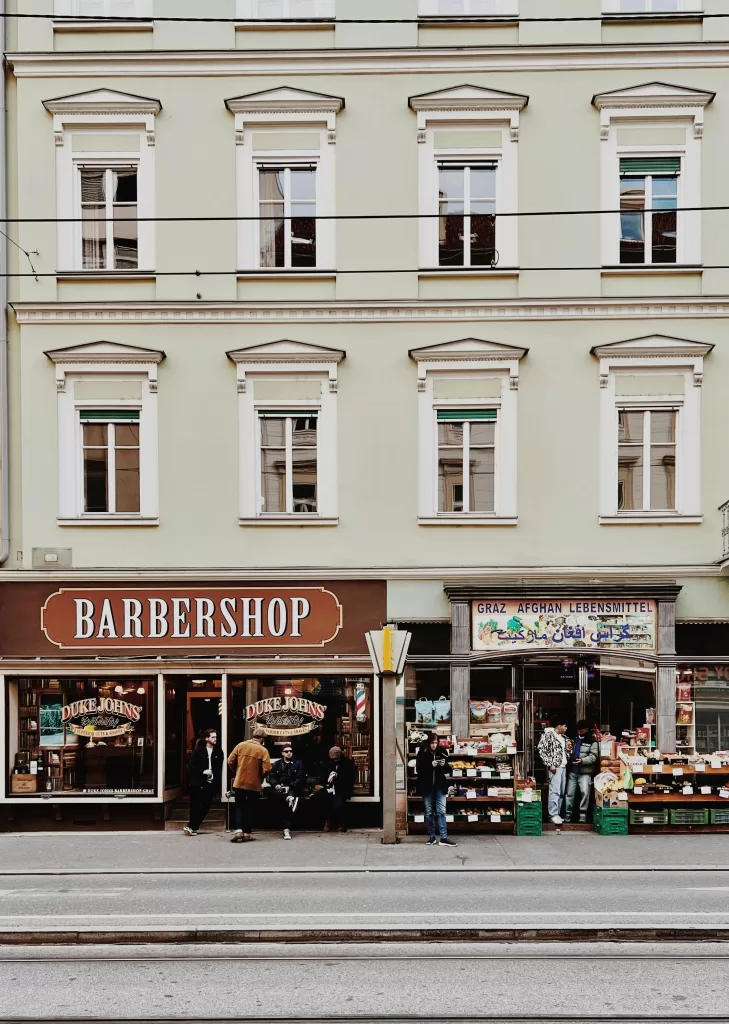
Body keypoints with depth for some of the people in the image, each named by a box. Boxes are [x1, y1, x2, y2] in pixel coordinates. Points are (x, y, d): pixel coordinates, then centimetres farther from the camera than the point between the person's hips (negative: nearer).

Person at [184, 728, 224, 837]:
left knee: (205, 807, 1)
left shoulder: (218, 752, 8)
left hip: (211, 784, 2)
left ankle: (192, 827, 10)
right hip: (198, 784, -2)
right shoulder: (198, 751, 1)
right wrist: (203, 772, -13)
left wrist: (217, 784, -4)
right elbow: (191, 767, -1)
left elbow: (219, 769, 7)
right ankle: (192, 827, 11)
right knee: (196, 806, -1)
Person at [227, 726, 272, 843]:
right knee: (250, 808, 12)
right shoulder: (263, 750, -10)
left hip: (239, 782, 2)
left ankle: (238, 829, -1)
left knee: (239, 806, 14)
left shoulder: (241, 745, -3)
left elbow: (230, 761, -2)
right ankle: (247, 833, 12)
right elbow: (266, 769, -16)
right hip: (254, 784, -2)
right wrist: (260, 777, 5)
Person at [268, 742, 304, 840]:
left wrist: (290, 787, -10)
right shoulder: (277, 764, 22)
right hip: (279, 790, 2)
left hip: (292, 789, -2)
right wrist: (276, 785, -8)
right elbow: (271, 777, 13)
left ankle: (287, 829, -32)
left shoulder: (298, 764, 15)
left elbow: (300, 779, 5)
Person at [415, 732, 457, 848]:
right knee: (429, 813, 6)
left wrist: (443, 765, -12)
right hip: (427, 786, -1)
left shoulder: (441, 753, 3)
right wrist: (431, 765, -20)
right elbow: (418, 769, -8)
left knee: (441, 812, -4)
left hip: (439, 786, 1)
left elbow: (446, 770, 11)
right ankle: (432, 837, 14)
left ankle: (444, 838, -6)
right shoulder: (422, 754, -3)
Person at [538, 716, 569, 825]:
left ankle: (557, 813, 15)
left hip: (563, 766, 8)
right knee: (555, 791, -11)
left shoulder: (563, 737, 16)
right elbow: (541, 750, -14)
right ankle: (553, 815, -8)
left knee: (561, 792, 9)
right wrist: (550, 765, -15)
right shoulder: (548, 735, -9)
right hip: (554, 767, -8)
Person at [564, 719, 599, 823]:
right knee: (569, 793, 6)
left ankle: (583, 813, 2)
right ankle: (567, 813, 13)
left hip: (584, 772, -5)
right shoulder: (574, 739, 16)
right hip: (572, 771, 5)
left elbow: (594, 756, -10)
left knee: (585, 792, -9)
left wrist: (582, 760, -23)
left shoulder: (592, 741, -1)